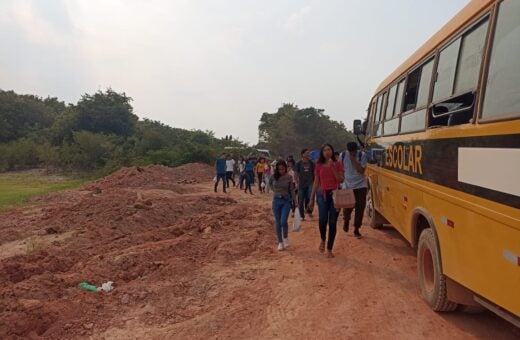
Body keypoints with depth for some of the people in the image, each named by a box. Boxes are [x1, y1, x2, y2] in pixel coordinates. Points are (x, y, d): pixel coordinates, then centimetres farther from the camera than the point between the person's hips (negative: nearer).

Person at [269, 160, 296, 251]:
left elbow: (292, 190, -2)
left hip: (286, 201, -2)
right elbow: (270, 183, 22)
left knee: (283, 221, -15)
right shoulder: (274, 177, -1)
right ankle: (280, 242, 18)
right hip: (276, 201, 2)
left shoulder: (289, 177, -5)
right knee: (278, 223, 6)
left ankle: (285, 237, 13)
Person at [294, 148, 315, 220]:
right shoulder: (299, 163, -1)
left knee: (310, 196, -23)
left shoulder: (311, 163, 5)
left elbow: (314, 173, 11)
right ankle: (302, 216, 17)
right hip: (301, 184, -1)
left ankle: (308, 210, -1)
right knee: (301, 201, 4)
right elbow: (296, 174, 0)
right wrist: (297, 183, -7)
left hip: (310, 183, 1)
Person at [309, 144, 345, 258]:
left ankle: (329, 249, 13)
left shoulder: (338, 164, 2)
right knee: (323, 220, -13)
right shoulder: (319, 166, 6)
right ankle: (323, 240, 19)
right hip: (322, 195, 1)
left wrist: (333, 168, -15)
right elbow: (316, 183, 8)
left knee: (332, 222, 2)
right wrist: (312, 199, 6)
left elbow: (341, 180, -7)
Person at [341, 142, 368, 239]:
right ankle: (346, 220, 31)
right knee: (347, 207, -3)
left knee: (360, 208, 1)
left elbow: (361, 170, -18)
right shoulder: (343, 155, -6)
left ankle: (356, 229, 16)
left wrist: (353, 160, -23)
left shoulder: (362, 155, -10)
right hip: (347, 186, 0)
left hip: (361, 185, 0)